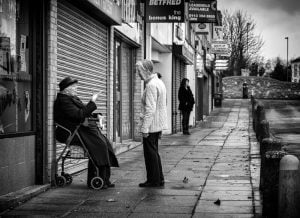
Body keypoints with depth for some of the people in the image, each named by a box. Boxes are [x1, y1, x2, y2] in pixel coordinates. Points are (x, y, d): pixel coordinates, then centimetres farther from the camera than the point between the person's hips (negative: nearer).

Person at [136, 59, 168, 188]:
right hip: (158, 125, 10)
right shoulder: (159, 83, 14)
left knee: (150, 153, -2)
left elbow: (150, 109, -23)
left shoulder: (151, 85, -18)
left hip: (151, 125, -10)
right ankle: (159, 179, 21)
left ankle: (154, 180, 4)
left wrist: (145, 128, -22)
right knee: (154, 153, 16)